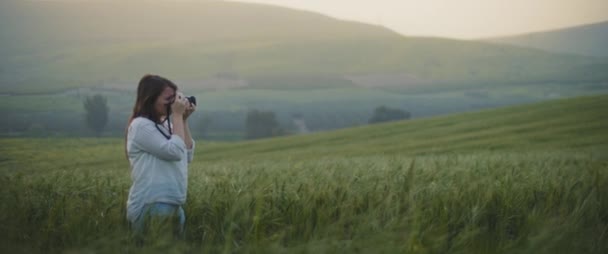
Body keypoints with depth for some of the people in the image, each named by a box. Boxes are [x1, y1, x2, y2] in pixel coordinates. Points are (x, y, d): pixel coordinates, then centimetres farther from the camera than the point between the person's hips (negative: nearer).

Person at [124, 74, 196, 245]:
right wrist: (177, 116, -9)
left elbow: (188, 155, 14)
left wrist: (184, 120, 9)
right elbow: (175, 151, -18)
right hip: (150, 207, -8)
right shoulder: (141, 125, -10)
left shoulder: (163, 125, 15)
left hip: (171, 206, 8)